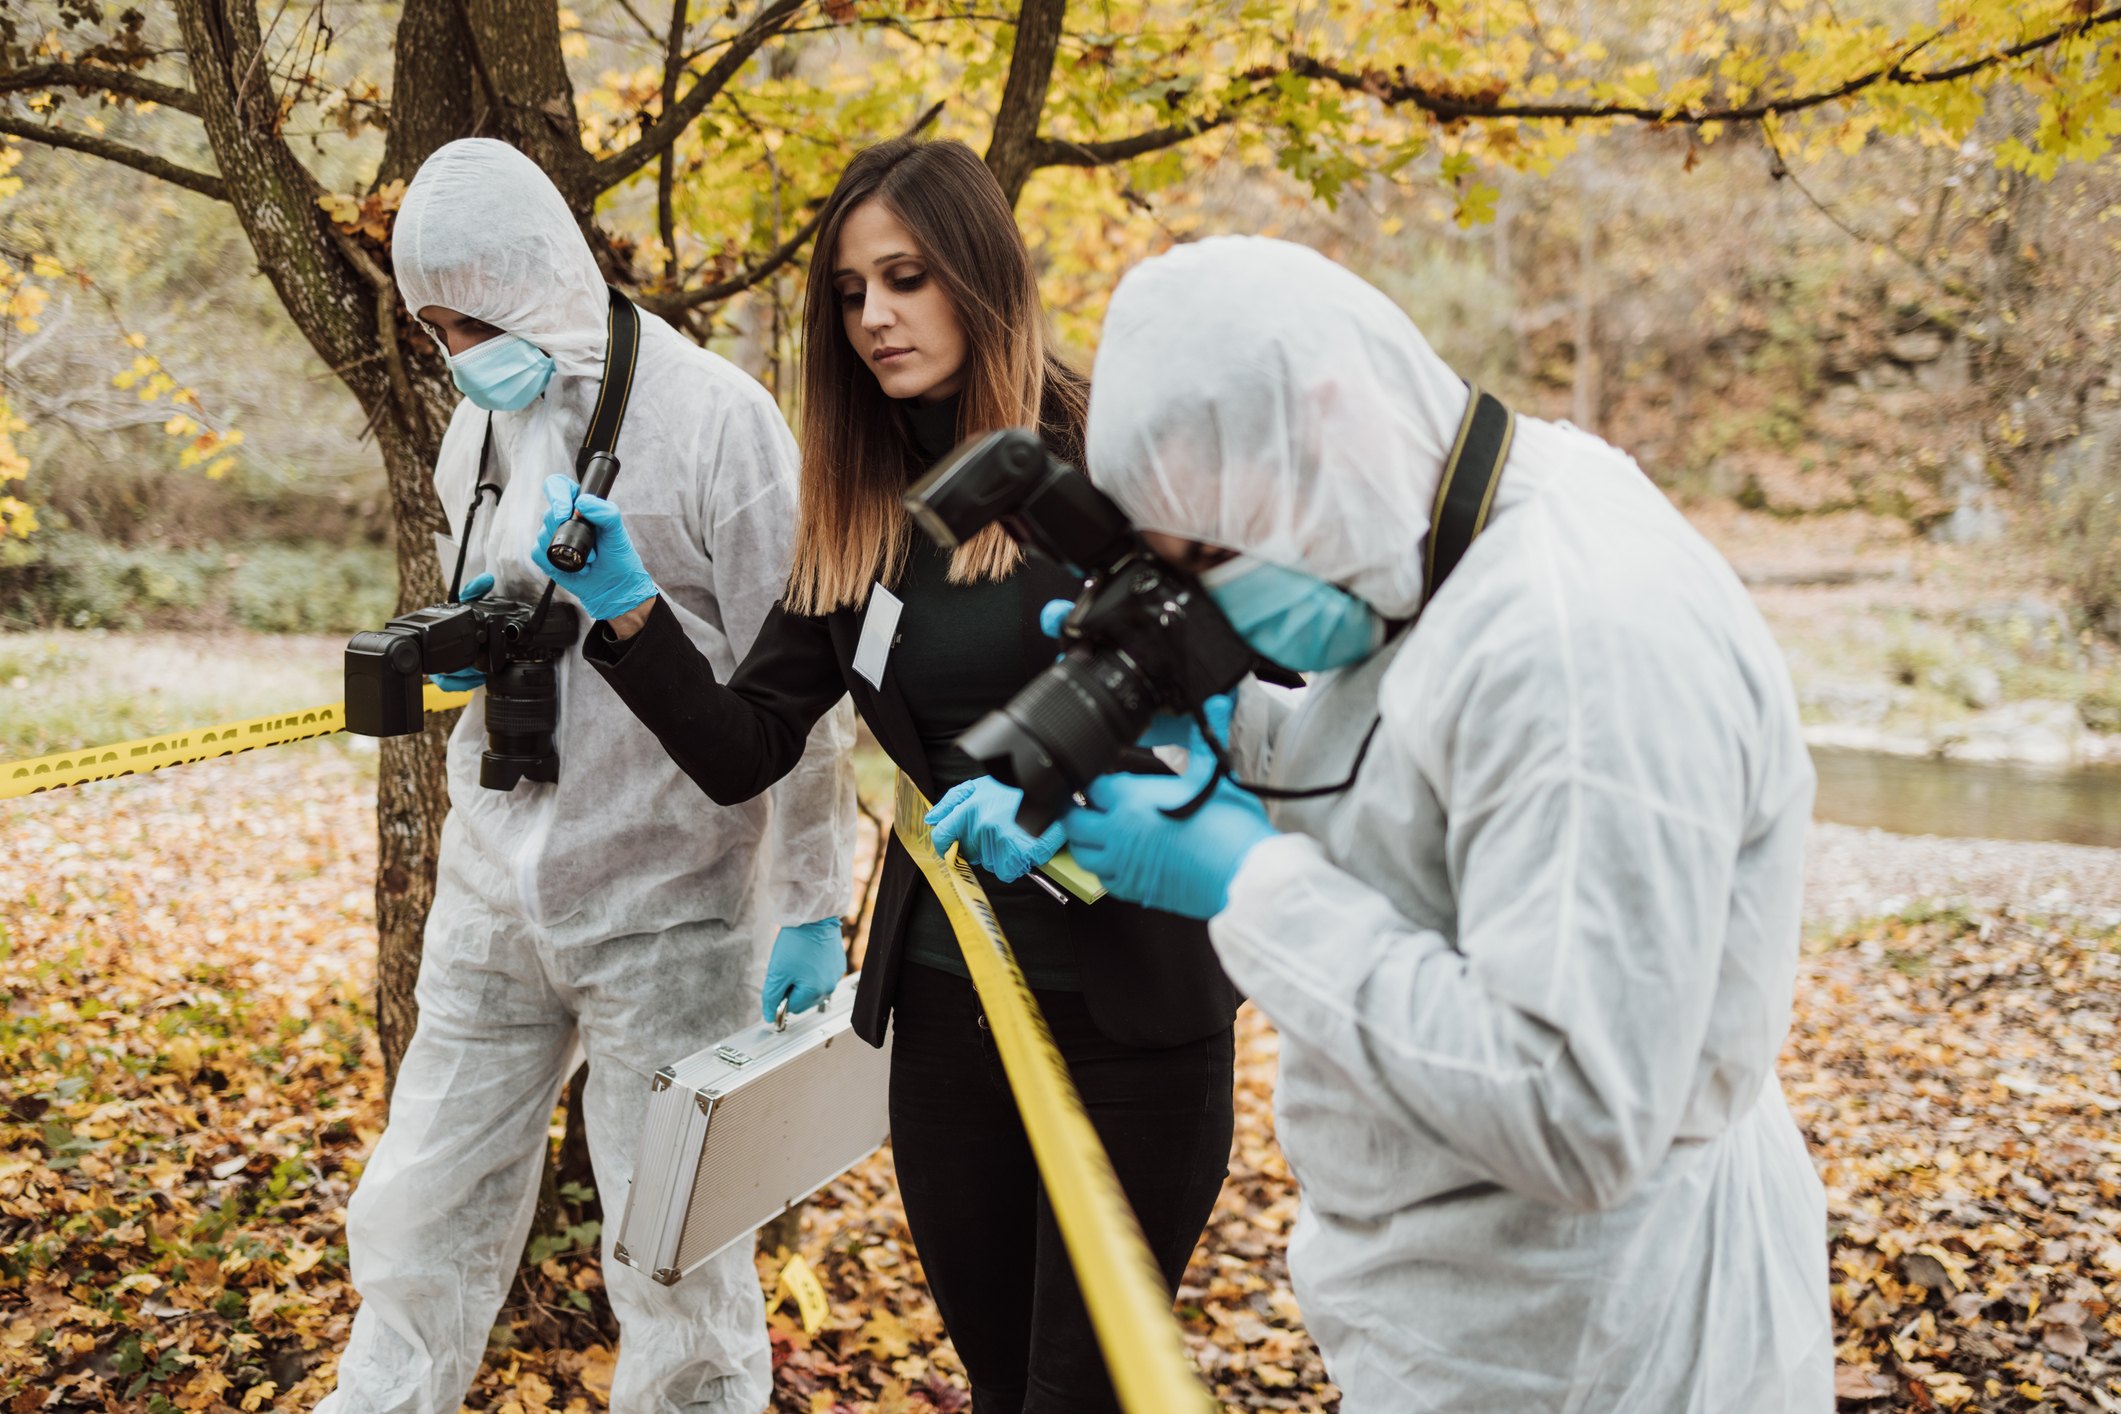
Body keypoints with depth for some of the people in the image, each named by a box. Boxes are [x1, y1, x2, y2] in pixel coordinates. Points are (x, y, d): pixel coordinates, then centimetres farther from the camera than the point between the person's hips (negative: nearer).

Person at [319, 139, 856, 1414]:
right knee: (422, 1217, 14)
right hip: (492, 898, 6)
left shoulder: (712, 419, -13)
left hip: (663, 913, -6)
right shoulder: (483, 421, 9)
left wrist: (807, 912, -13)